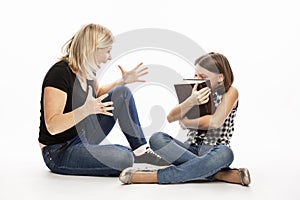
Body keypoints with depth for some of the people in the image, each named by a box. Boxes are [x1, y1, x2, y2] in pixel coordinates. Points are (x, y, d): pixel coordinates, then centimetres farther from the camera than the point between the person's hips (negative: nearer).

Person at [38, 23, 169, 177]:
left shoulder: (86, 70, 2)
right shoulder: (59, 73, -23)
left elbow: (97, 94, 25)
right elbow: (52, 126, -28)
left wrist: (122, 81, 12)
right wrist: (86, 110, -41)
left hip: (85, 138, 9)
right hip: (59, 152, -9)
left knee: (121, 93, -3)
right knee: (123, 159, -30)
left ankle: (141, 151, -2)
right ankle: (134, 157, 5)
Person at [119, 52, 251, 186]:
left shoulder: (230, 92, -1)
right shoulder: (197, 92, 8)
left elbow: (216, 121, -17)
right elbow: (171, 118, -6)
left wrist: (185, 122, -5)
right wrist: (191, 101, -25)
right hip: (191, 148, 4)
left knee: (224, 153, -41)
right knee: (157, 139, -25)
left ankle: (154, 177, -35)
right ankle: (217, 173, -29)